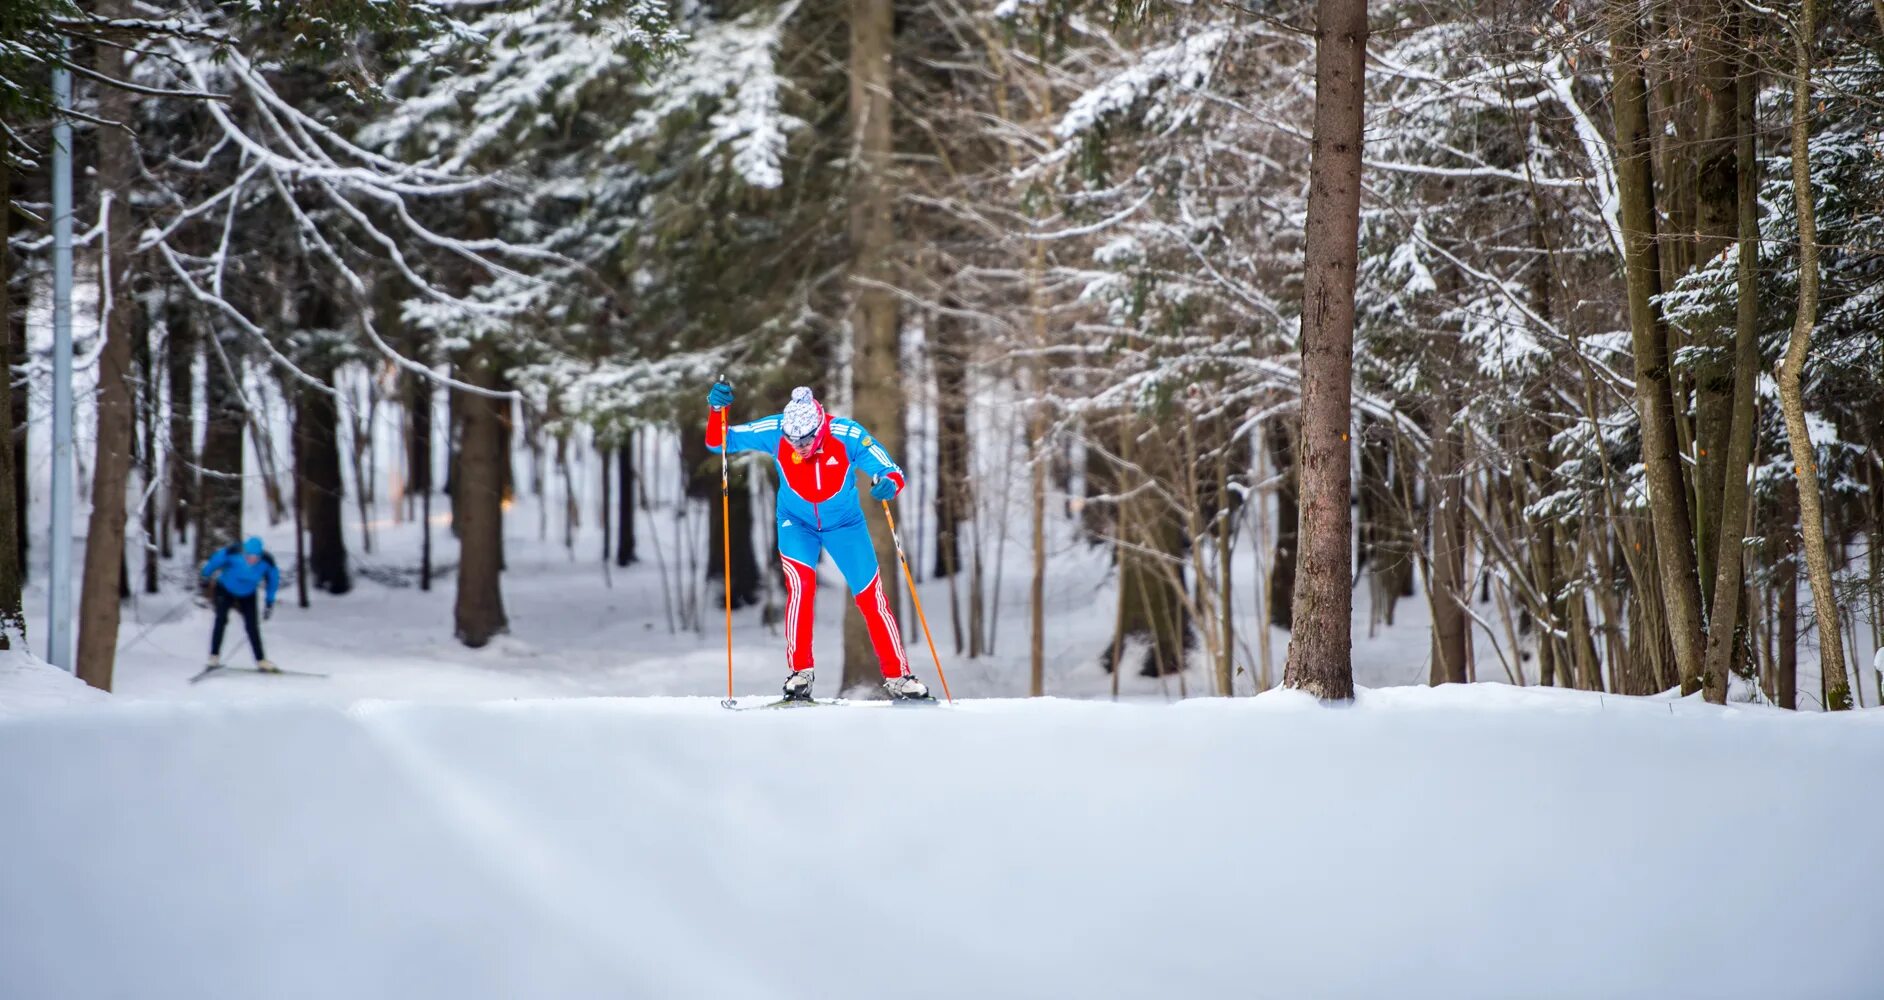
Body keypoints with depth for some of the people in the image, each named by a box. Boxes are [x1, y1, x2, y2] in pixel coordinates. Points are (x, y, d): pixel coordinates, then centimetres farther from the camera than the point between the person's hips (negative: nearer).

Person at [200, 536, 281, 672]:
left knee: (252, 626, -5)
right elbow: (216, 561, -13)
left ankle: (261, 660, 3)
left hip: (247, 595, 1)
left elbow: (273, 580, -8)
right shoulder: (232, 553, -34)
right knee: (221, 619, -16)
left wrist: (270, 603, -3)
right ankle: (214, 657, -10)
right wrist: (207, 575, 4)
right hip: (225, 590, -1)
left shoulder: (267, 562, -28)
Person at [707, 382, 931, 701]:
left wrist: (888, 482, -48)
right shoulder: (775, 431, -24)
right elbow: (719, 442, -18)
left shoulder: (847, 434, -27)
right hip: (796, 522, 0)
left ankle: (897, 676, 11)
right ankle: (800, 671, -14)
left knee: (870, 595, 0)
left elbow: (890, 471, -24)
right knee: (801, 584, -23)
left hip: (844, 522, 0)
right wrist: (717, 410, -37)